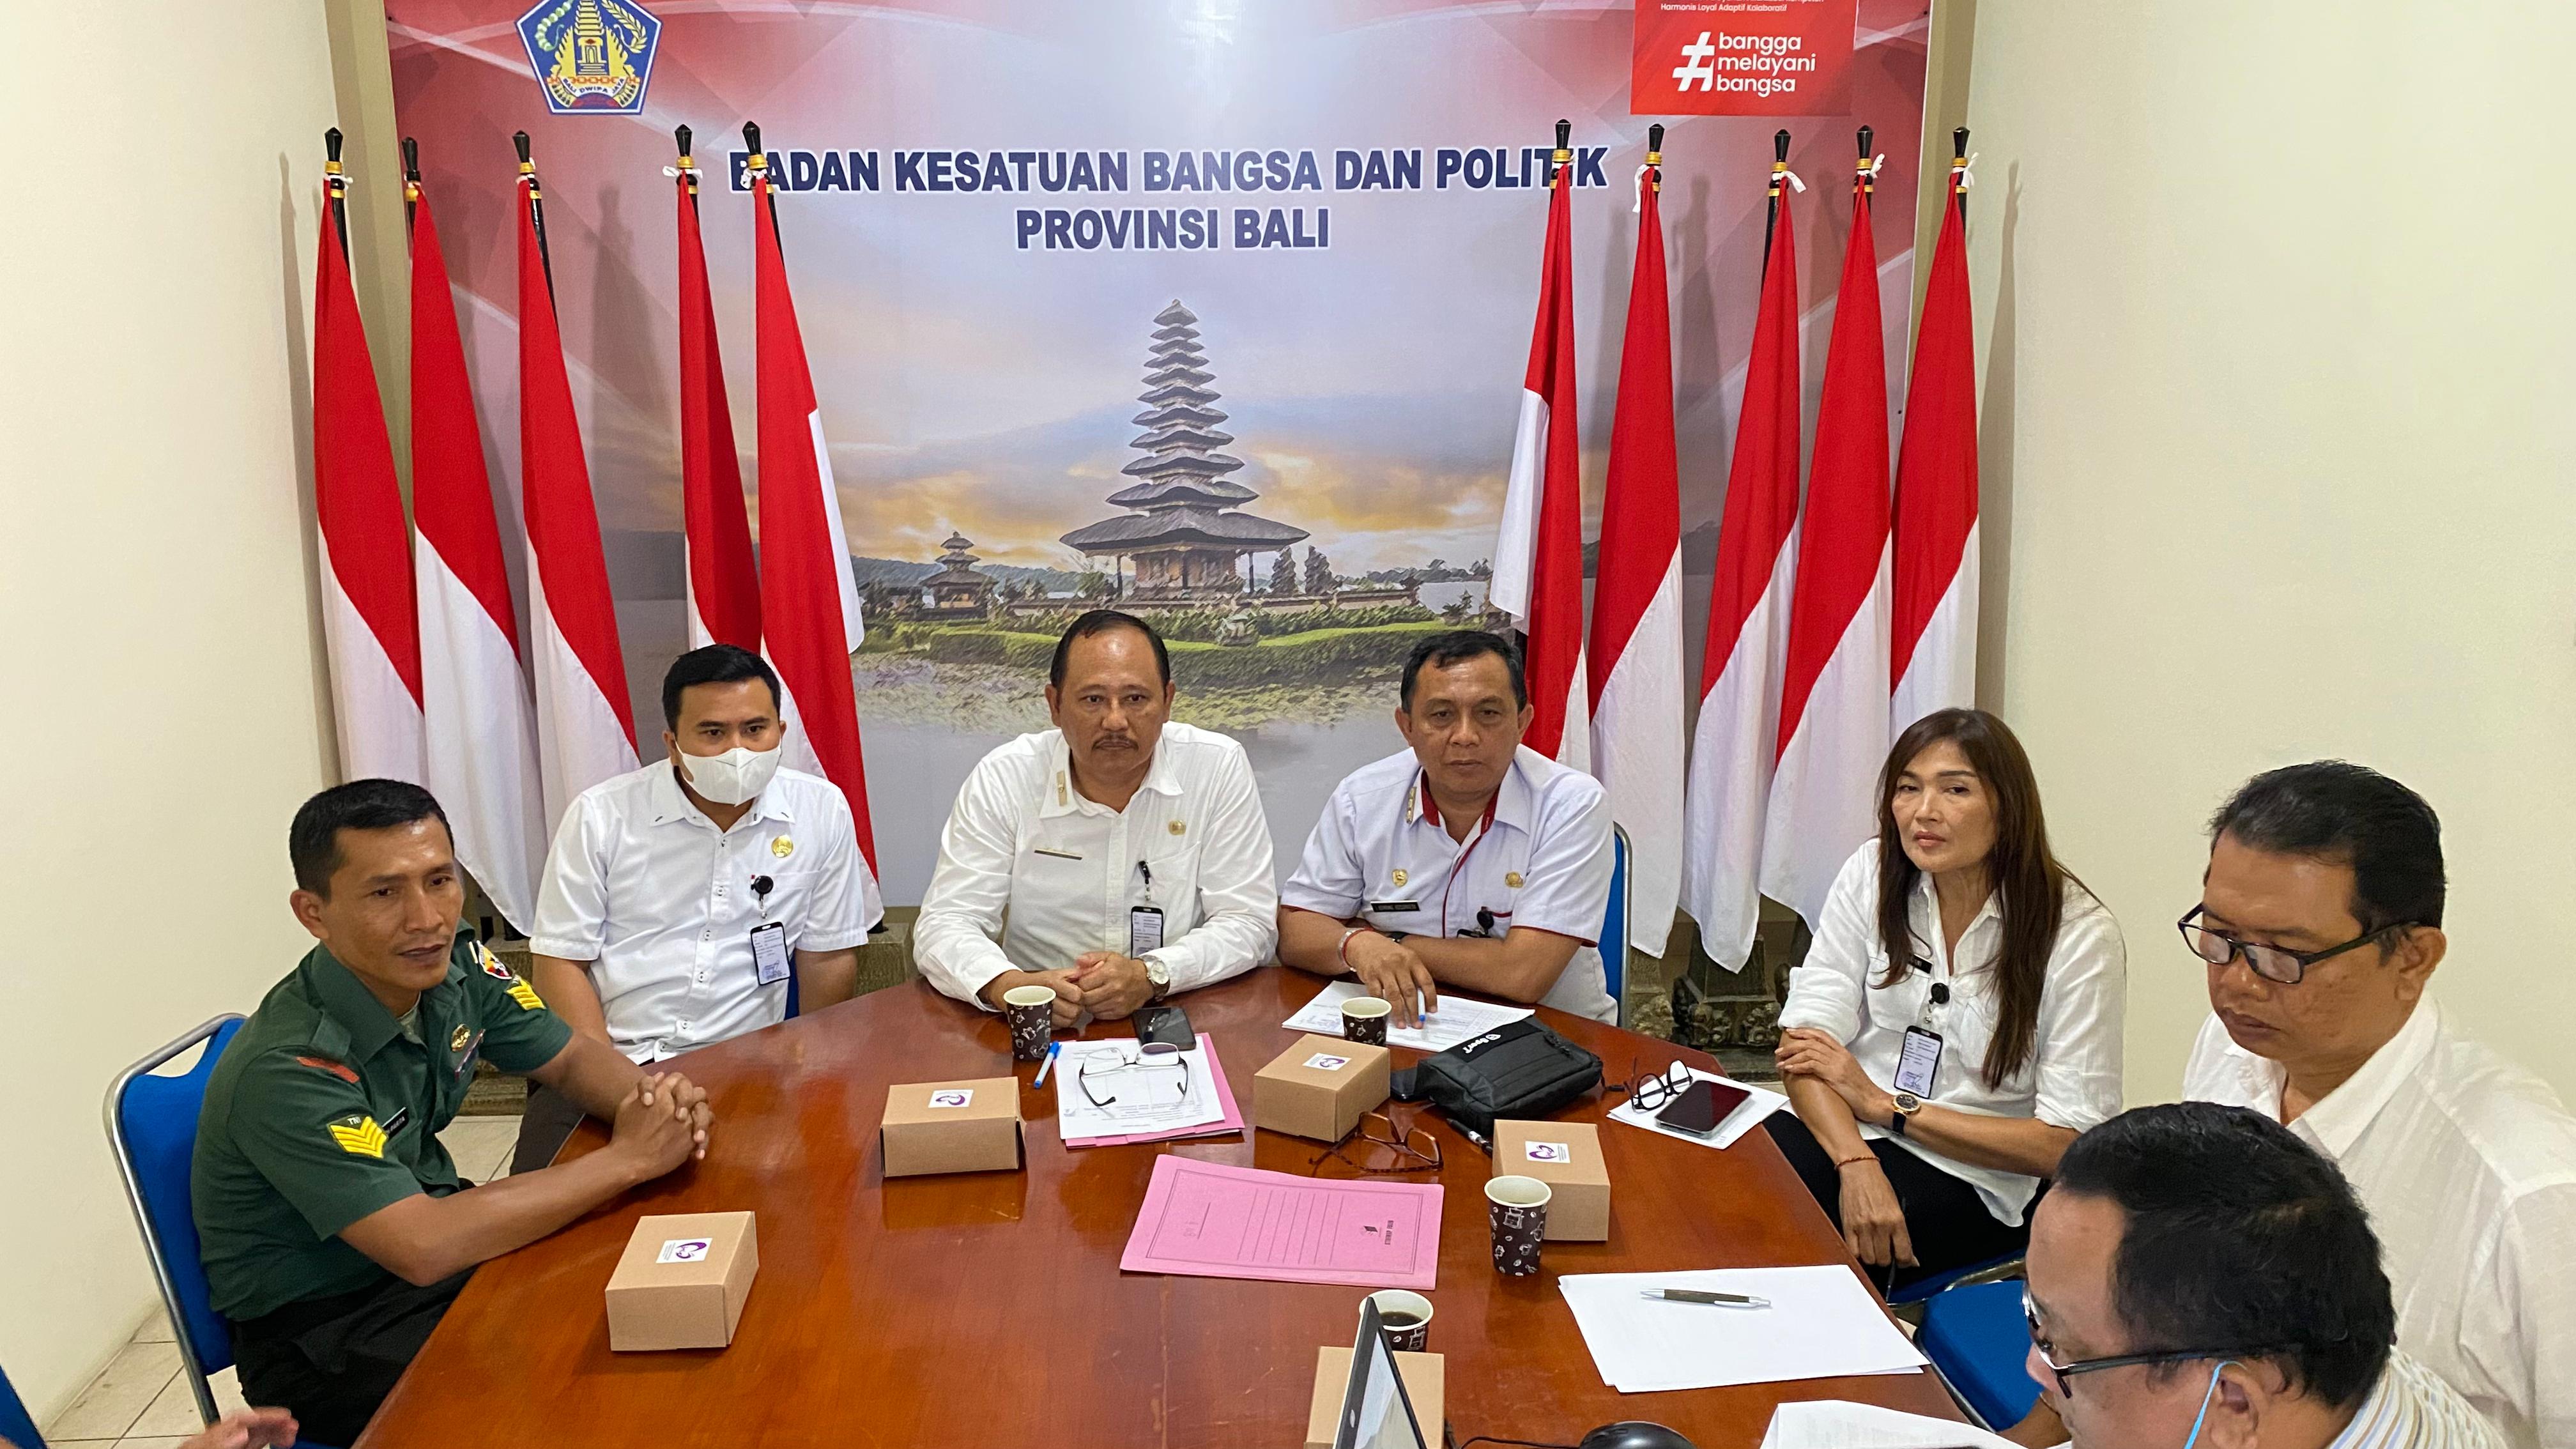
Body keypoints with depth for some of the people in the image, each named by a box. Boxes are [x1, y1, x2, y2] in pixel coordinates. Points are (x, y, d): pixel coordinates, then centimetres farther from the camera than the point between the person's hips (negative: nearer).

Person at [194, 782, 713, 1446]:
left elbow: (573, 1058, 6)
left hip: (437, 1245, 7)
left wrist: (654, 1098, -18)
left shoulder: (456, 969, -9)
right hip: (320, 1327, -7)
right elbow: (424, 1247, -34)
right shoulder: (287, 1069, -29)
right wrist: (627, 1159, -28)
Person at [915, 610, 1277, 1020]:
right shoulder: (1002, 779, -4)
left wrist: (1151, 975, -23)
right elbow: (944, 925, -6)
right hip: (1038, 1033, 0)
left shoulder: (1220, 769, -5)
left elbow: (1246, 925, -5)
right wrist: (1009, 986, -27)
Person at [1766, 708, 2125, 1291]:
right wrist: (1857, 1164, -24)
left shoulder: (2079, 936, -10)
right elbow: (1806, 1042, -6)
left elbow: (2064, 1143, -10)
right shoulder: (1872, 875, -1)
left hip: (1973, 1180, -4)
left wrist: (1886, 1105, -11)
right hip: (1844, 1131, 4)